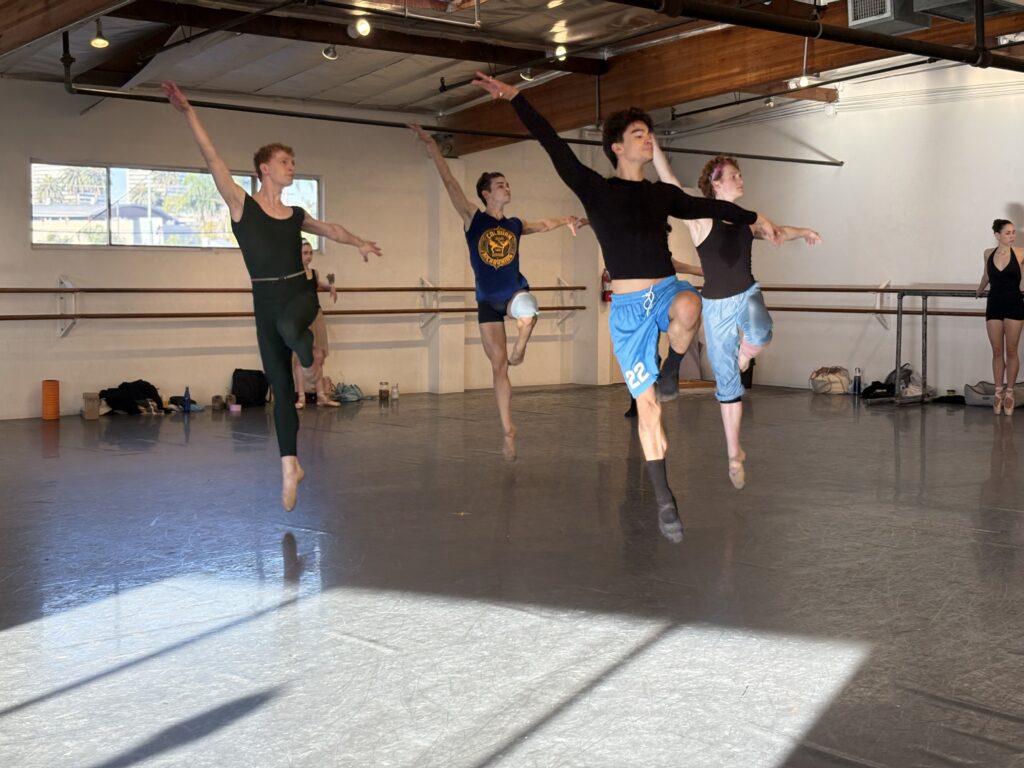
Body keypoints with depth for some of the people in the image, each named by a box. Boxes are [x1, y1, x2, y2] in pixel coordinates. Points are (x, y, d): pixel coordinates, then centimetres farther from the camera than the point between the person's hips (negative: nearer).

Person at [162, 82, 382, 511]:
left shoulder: (295, 215, 10)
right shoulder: (240, 204, -1)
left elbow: (328, 228, 33)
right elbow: (211, 157, -11)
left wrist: (359, 243, 32)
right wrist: (187, 112, -19)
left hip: (300, 295, 1)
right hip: (265, 304, -1)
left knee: (288, 325, -38)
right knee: (280, 388, 1)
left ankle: (311, 362, -4)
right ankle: (290, 468, 12)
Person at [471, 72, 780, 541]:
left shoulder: (662, 194, 12)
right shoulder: (595, 190, 1)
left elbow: (708, 206, 28)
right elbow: (553, 146, -6)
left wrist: (754, 218, 31)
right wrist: (515, 98, -13)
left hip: (667, 291, 2)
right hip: (628, 307, -2)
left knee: (689, 306, -38)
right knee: (646, 405, -3)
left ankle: (672, 368, -6)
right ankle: (664, 501, 9)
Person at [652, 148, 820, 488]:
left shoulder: (746, 219, 5)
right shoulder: (700, 219, -10)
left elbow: (775, 231, 26)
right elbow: (668, 181, -20)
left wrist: (802, 232, 15)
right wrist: (652, 145, -26)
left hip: (747, 295, 3)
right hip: (716, 306, -3)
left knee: (760, 335, -35)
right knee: (727, 384, 4)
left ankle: (743, 354, 2)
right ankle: (734, 454, 19)